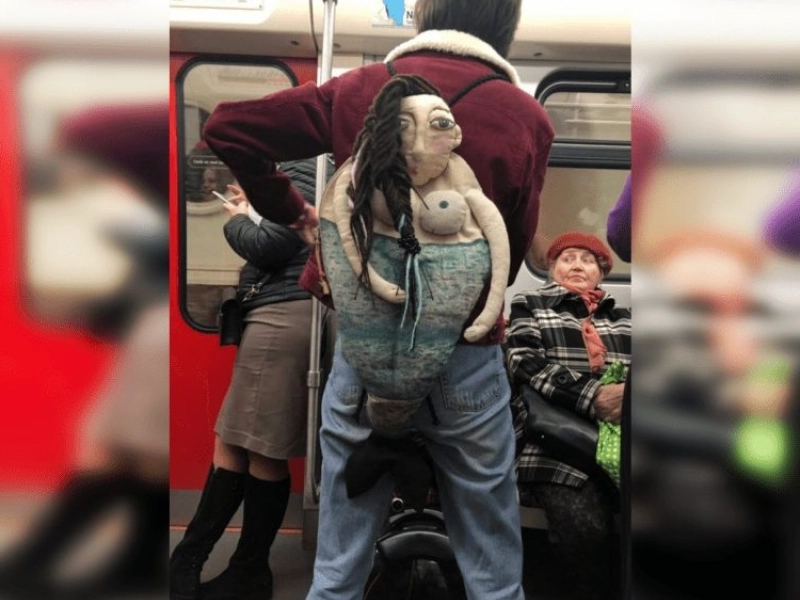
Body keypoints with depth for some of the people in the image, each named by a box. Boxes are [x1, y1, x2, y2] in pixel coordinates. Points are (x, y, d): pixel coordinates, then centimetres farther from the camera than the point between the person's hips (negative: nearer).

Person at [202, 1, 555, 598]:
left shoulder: (359, 89, 2)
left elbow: (227, 127, 4)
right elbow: (512, 253, 0)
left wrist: (292, 211, 13)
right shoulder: (526, 117, -4)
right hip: (464, 355, -1)